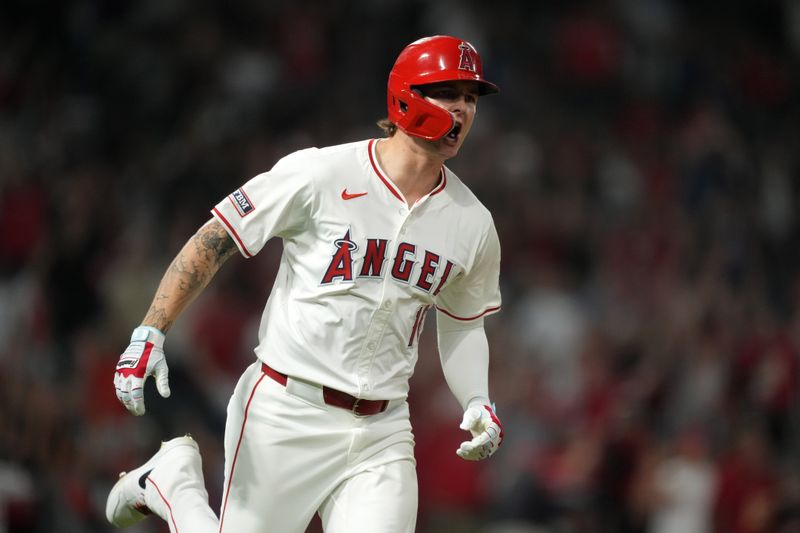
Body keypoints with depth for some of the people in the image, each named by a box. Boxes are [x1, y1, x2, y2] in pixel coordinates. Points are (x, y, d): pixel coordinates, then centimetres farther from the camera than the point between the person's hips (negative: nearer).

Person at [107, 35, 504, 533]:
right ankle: (171, 476, 32)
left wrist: (479, 404, 2)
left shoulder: (473, 224, 4)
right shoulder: (320, 174, -10)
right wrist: (150, 334, -14)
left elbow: (463, 324, 19)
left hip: (381, 434, 4)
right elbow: (214, 241, -6)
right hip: (285, 415, -4)